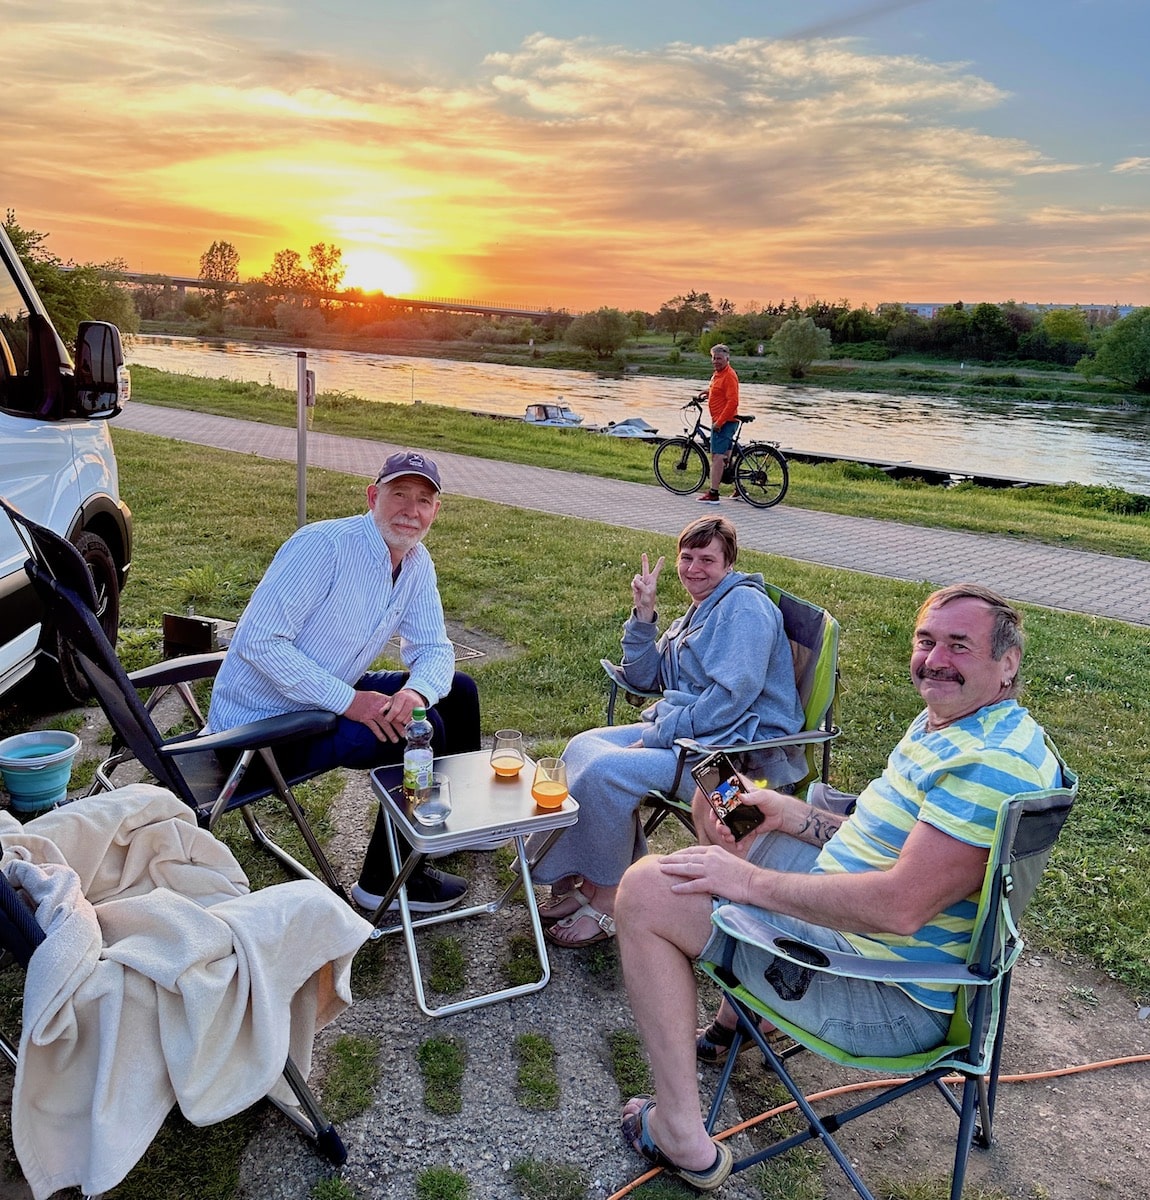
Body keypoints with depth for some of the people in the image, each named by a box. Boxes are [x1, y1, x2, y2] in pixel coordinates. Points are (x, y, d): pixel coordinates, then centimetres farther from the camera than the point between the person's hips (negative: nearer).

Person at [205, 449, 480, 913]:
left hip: (331, 697, 9)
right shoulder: (323, 546, -25)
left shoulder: (417, 564, 0)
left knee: (456, 691, 8)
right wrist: (347, 700, -32)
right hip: (261, 722, -9)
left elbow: (433, 649, 3)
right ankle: (386, 881, -4)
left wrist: (416, 690, -22)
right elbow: (258, 641, -29)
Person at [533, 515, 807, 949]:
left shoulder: (744, 604, -10)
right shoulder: (694, 616, 20)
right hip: (679, 731, 10)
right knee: (582, 747, -4)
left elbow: (732, 695, -22)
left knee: (605, 770, -24)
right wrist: (643, 614, 6)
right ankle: (585, 881, -3)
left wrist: (656, 737, -19)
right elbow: (642, 678, 19)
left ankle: (605, 900, -6)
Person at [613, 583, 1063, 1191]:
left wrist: (752, 879, -23)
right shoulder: (944, 720, 7)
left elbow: (901, 906, -31)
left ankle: (682, 1137, -7)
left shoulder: (994, 761, -25)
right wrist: (794, 814, 0)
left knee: (646, 890, -17)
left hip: (888, 1000, -11)